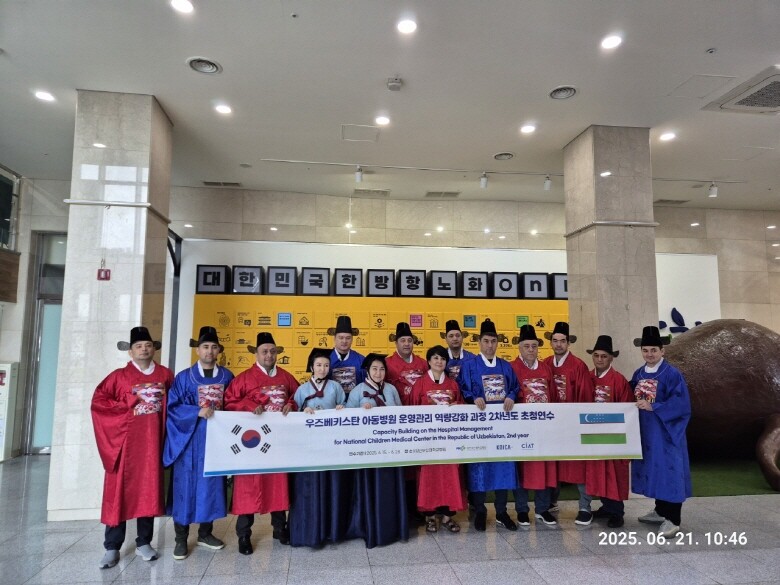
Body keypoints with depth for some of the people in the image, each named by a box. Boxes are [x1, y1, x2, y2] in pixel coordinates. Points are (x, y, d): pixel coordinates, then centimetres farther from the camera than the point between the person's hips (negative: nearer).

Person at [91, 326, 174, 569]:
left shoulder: (165, 374, 7)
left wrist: (164, 403, 0)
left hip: (153, 440, 2)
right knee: (119, 489, 2)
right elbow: (98, 401, -4)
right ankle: (112, 547, 14)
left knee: (149, 489, 8)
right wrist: (127, 406, -11)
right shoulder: (119, 376, 0)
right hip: (124, 439, -2)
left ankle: (143, 542, 21)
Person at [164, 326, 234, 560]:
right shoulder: (183, 377, -1)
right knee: (186, 485, 3)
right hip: (189, 440, -2)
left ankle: (205, 533, 25)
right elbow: (172, 408, -6)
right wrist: (198, 412, -19)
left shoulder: (227, 376, 5)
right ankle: (181, 539, 16)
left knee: (212, 484, 9)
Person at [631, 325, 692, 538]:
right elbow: (631, 398, 15)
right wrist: (636, 407, -4)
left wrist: (653, 407, -22)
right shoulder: (638, 374, 8)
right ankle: (660, 511, 28)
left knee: (668, 471, -2)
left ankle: (672, 520, 6)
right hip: (645, 432, 7)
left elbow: (681, 403, -17)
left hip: (666, 432, -7)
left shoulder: (672, 374, -12)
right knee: (654, 469, 14)